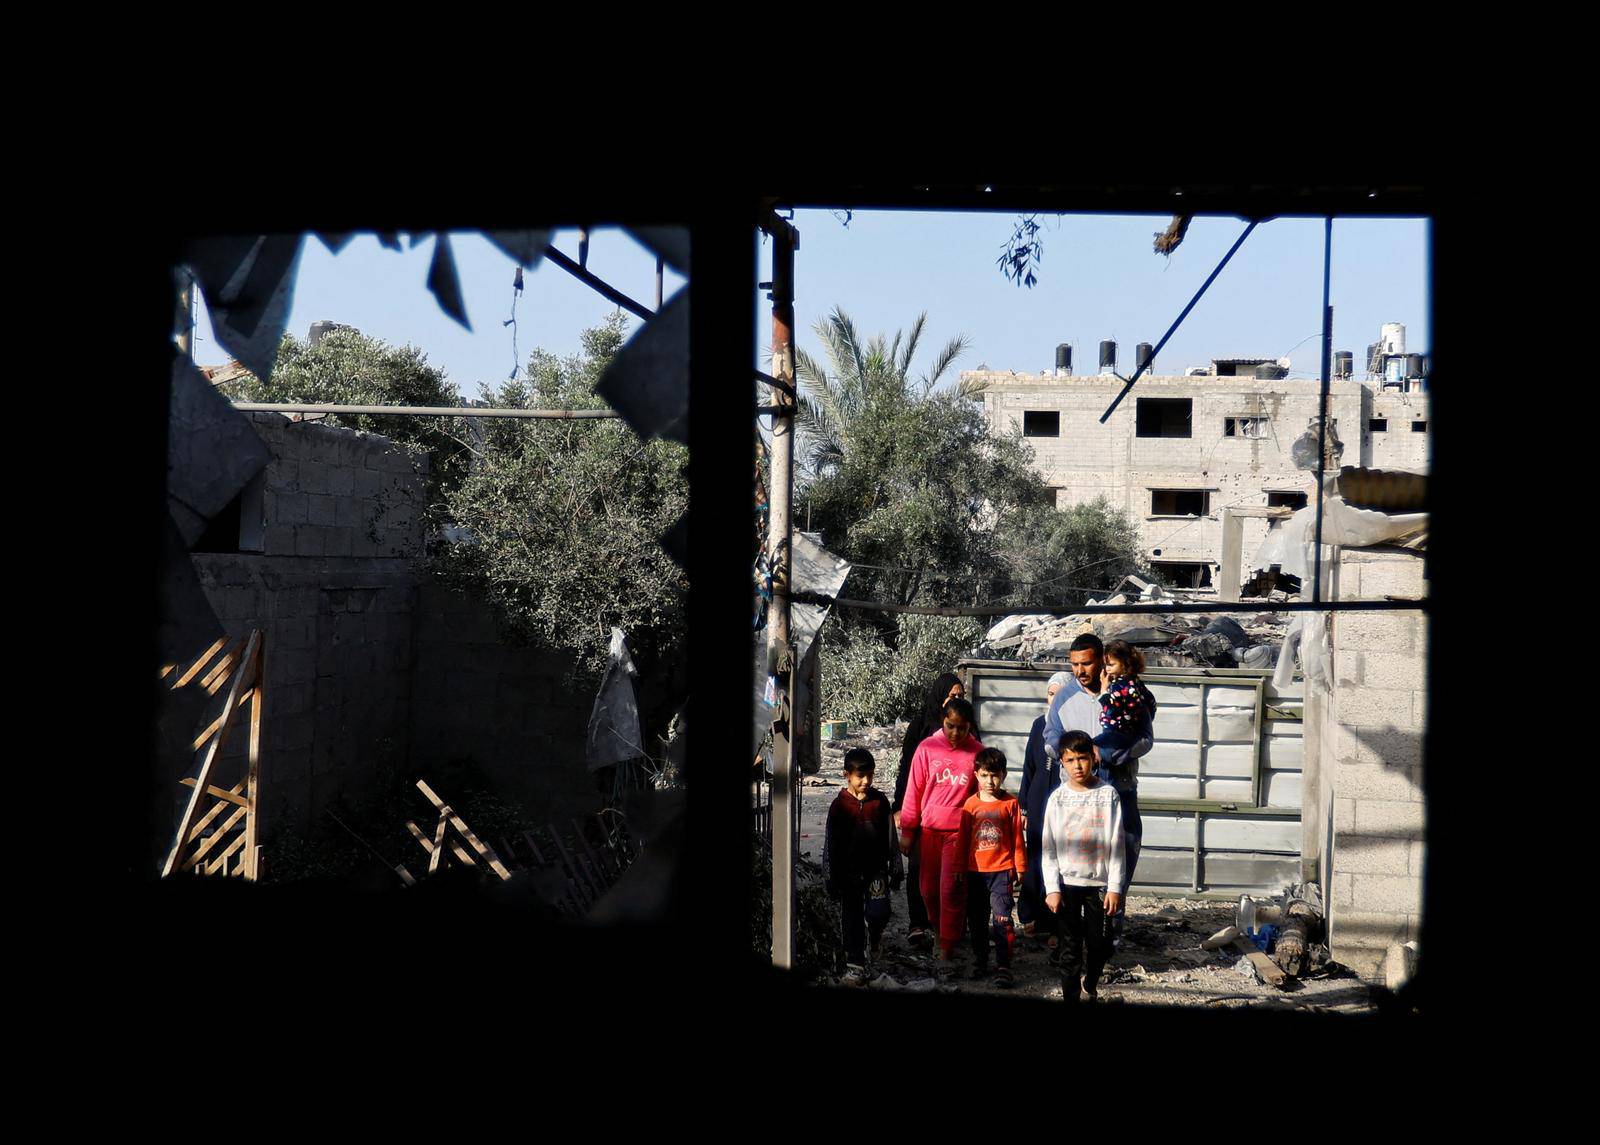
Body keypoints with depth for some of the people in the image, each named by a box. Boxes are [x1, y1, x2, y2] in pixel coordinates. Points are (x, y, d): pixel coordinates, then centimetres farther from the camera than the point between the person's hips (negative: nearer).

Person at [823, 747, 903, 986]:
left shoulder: (880, 801, 0)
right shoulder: (839, 805, -4)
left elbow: (891, 837, 7)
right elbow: (830, 844, 0)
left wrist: (895, 870, 7)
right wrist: (830, 879, -1)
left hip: (875, 868, 0)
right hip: (848, 872, 0)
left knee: (878, 912, -13)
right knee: (851, 920, 5)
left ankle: (875, 935, 22)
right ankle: (855, 965, 15)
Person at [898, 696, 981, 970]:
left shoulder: (977, 752, -3)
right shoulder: (927, 748, -2)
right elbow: (914, 791, 3)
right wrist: (907, 831, 4)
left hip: (960, 831, -2)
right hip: (929, 829, 2)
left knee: (952, 890, -7)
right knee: (929, 889, 10)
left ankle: (947, 950, -2)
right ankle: (940, 930, 34)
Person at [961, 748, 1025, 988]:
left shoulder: (1010, 803, -3)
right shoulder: (971, 804, 2)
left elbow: (1017, 838, 2)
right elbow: (964, 838, 8)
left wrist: (1020, 867, 3)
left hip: (1001, 870, -3)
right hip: (975, 871, 3)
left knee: (1002, 920, -9)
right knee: (977, 919, 13)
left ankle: (1003, 967, -5)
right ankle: (979, 961, 27)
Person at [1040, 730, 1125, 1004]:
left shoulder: (1107, 794, -3)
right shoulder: (1058, 798, 0)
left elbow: (1116, 844, -3)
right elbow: (1048, 848, 1)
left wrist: (1115, 887, -7)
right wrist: (1052, 888, -5)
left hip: (1099, 882, 0)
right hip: (1066, 883, 0)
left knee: (1099, 943, 9)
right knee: (1070, 946, 2)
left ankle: (1091, 983, 36)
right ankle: (1070, 998, 9)